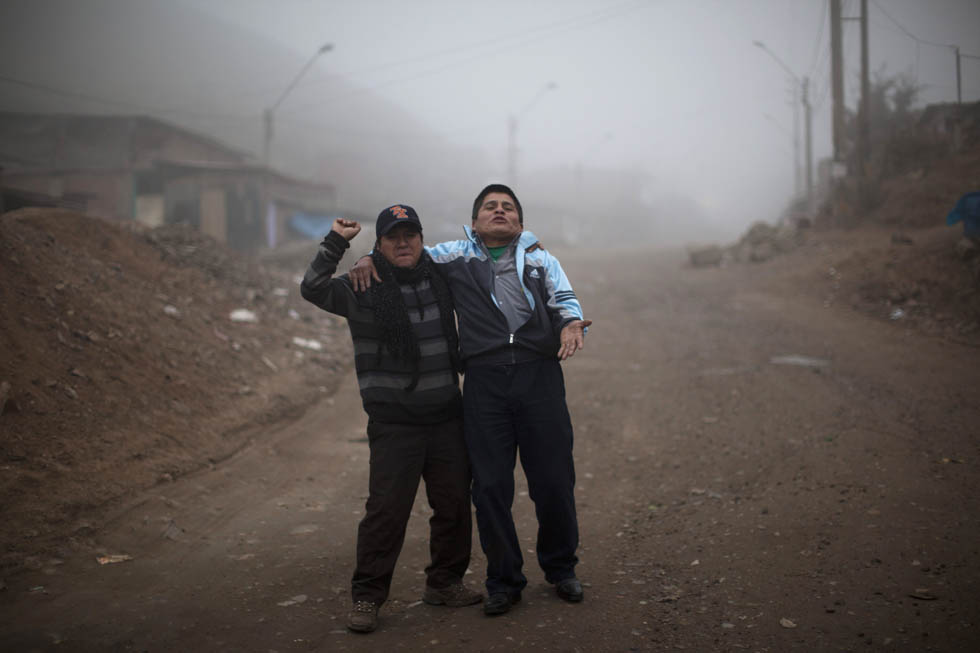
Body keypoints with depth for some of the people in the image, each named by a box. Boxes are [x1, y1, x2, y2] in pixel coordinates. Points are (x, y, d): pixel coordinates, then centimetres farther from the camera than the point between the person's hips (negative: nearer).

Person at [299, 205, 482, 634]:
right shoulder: (364, 290, -4)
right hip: (394, 424, -5)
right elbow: (313, 289, -15)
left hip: (446, 418, 5)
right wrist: (336, 243, -16)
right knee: (387, 509, -7)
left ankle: (444, 582, 28)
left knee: (454, 504, 11)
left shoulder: (440, 281, 9)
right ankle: (367, 596, 5)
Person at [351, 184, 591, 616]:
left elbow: (565, 298, 9)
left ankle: (560, 568, 24)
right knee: (490, 485, 0)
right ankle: (504, 580, 15)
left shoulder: (540, 259, 19)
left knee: (554, 480, 3)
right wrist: (370, 259, 5)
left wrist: (572, 324, -14)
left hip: (539, 375, 1)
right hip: (484, 382, 0)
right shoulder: (454, 257, 17)